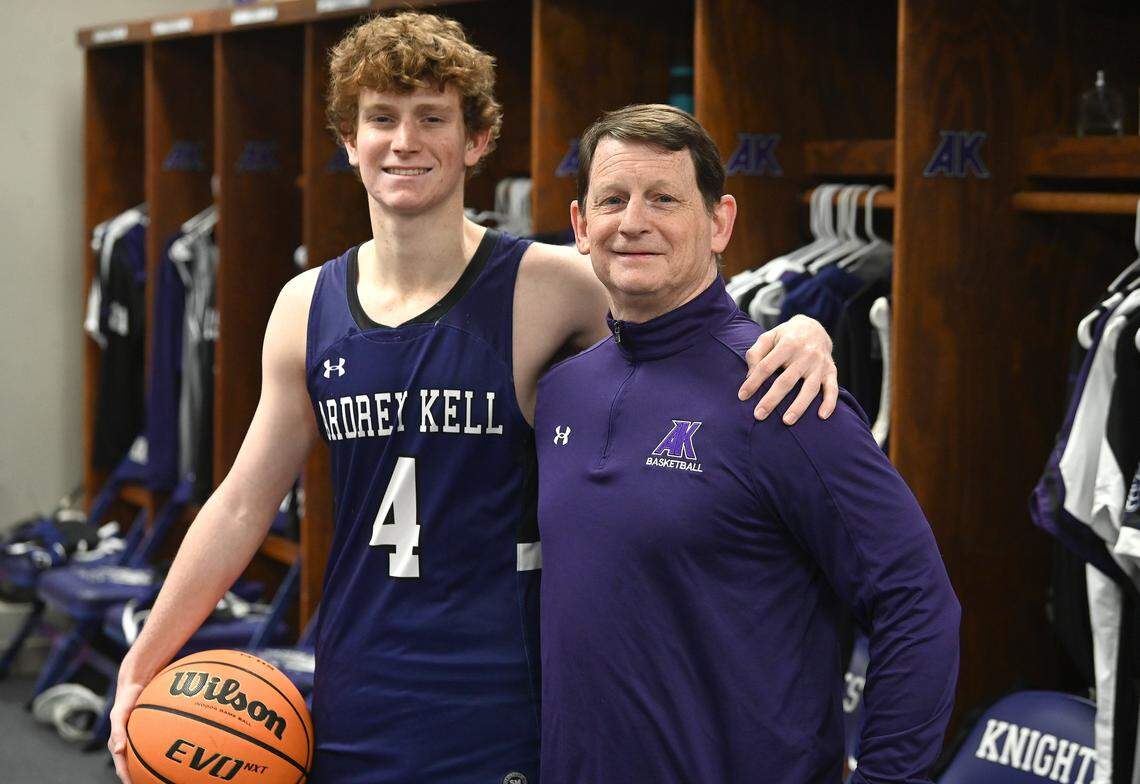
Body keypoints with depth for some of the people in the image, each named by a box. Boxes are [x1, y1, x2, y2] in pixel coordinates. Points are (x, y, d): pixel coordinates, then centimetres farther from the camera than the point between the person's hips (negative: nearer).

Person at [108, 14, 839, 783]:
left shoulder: (545, 289, -9)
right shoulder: (306, 308, 4)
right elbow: (242, 506, 10)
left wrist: (797, 332, -26)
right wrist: (142, 665, 10)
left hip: (501, 719, -4)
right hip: (353, 714, 4)